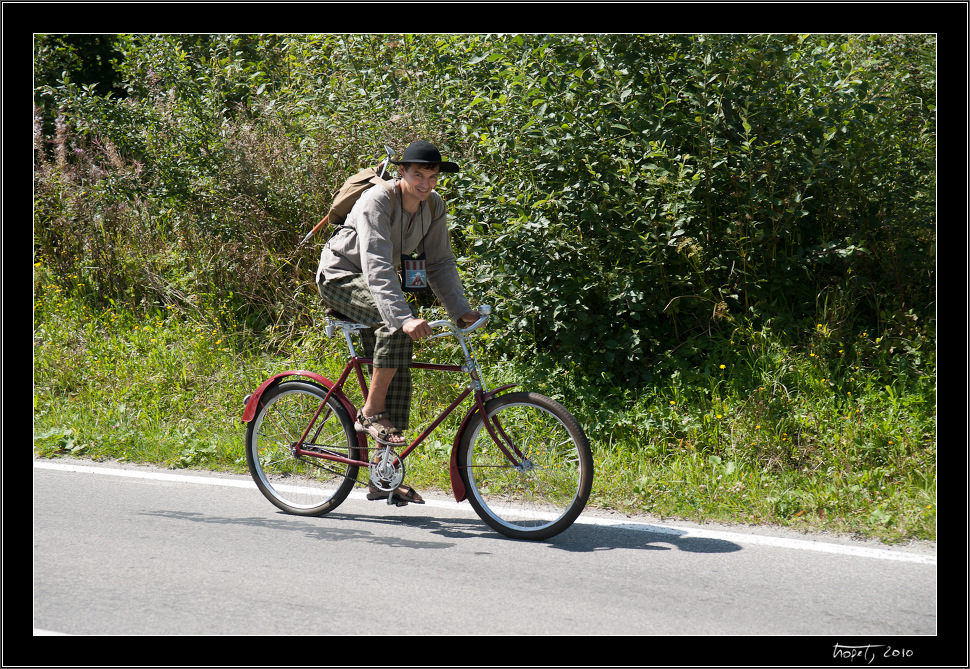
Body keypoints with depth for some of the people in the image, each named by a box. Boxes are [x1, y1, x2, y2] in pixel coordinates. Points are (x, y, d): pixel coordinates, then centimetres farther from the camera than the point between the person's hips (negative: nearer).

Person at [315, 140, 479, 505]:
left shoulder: (434, 205, -6)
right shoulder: (376, 201, -28)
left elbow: (440, 263, -1)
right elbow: (377, 267, -39)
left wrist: (460, 308, -15)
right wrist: (404, 316, -51)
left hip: (379, 285, 7)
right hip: (342, 277, -7)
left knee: (398, 373, -1)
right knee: (397, 326, -35)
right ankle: (371, 413, -21)